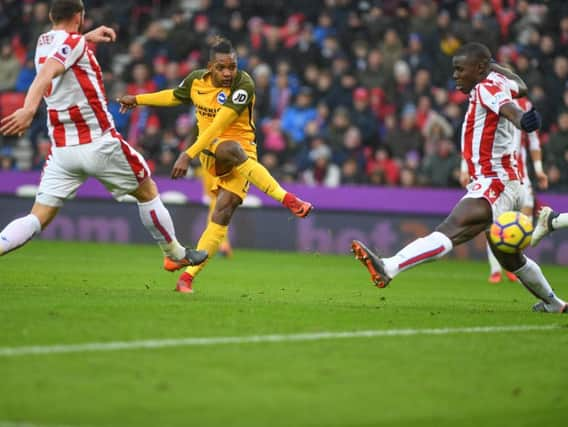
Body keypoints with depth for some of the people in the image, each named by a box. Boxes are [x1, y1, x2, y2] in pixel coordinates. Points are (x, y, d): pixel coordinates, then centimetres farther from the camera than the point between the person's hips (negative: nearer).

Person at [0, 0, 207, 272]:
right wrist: (29, 109, -44)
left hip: (61, 149, 6)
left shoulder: (44, 43, 11)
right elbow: (47, 73, -30)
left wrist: (86, 38, 38)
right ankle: (176, 255, 28)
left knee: (38, 218, 1)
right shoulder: (73, 43, -11)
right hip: (99, 144, -6)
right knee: (147, 192, 16)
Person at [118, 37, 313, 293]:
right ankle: (288, 199, -38)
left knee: (224, 210, -20)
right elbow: (174, 96, 24)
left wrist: (188, 155, -27)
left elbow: (219, 125, -22)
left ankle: (188, 277, -16)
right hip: (210, 150, 2)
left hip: (242, 152, -2)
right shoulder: (196, 80, 0)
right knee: (230, 151, -36)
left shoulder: (243, 85, -16)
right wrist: (137, 100, 34)